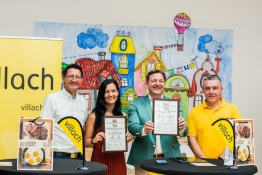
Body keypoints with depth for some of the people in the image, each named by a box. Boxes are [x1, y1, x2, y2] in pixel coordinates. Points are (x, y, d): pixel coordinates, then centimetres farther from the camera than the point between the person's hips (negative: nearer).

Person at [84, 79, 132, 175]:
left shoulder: (123, 116, 4)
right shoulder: (94, 116, -6)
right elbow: (86, 142, -2)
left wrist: (128, 138, -4)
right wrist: (94, 140, -21)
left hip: (118, 161, 3)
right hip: (100, 161, -3)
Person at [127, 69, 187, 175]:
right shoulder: (136, 104, 3)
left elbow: (183, 131, 1)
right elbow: (132, 126, -9)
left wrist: (182, 127, -22)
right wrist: (144, 130, -31)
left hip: (169, 157, 2)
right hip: (144, 158, -1)